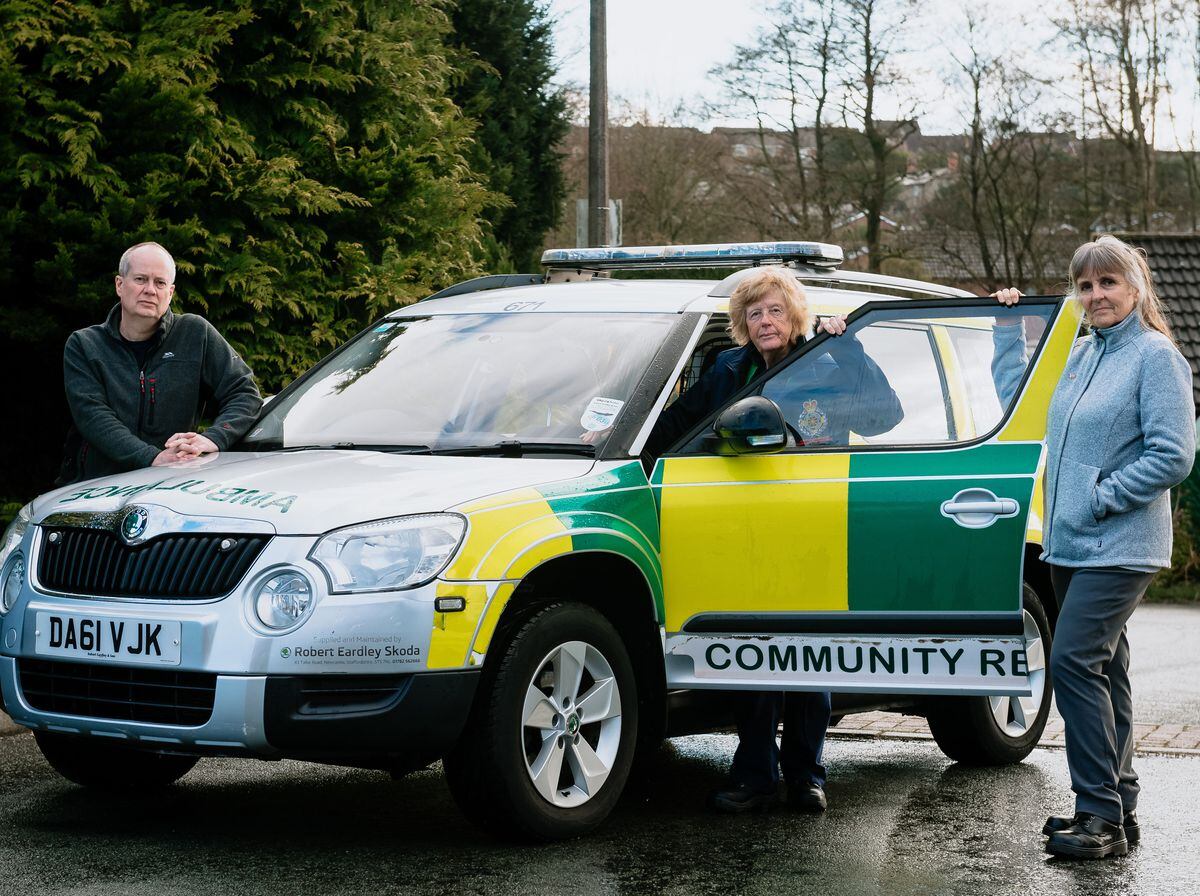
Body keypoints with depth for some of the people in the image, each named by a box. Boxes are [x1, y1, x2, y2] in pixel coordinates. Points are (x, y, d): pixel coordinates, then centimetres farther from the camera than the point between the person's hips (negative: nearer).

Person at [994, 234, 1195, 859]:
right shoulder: (1082, 353, 14)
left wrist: (1101, 498, -15)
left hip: (1120, 547, -8)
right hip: (1070, 545, 8)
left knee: (1073, 661, -16)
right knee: (1102, 671, 12)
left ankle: (1102, 814, -13)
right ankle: (1116, 807, 19)